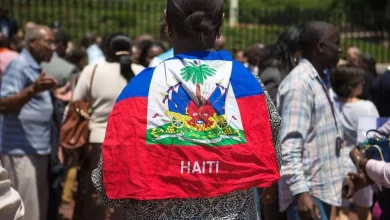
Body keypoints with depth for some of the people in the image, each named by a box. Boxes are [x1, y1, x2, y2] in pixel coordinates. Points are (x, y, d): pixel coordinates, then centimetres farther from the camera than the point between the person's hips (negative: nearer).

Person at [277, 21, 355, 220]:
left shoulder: (319, 81, 16)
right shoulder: (299, 85, -16)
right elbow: (289, 145, -22)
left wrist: (338, 175, 22)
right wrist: (301, 191, -28)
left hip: (322, 188, 10)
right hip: (308, 192, -10)